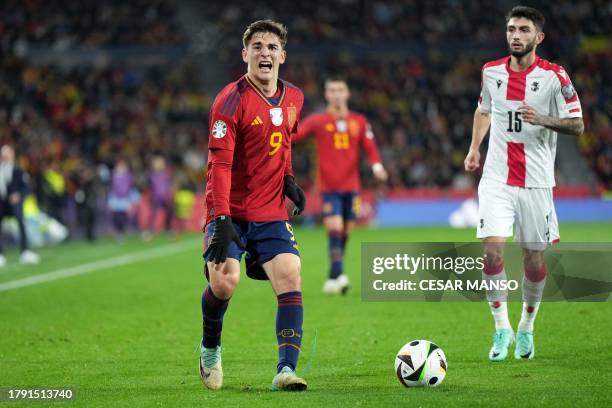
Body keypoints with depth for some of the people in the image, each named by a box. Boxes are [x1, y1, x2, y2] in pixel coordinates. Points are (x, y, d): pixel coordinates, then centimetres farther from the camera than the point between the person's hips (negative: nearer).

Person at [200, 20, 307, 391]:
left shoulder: (294, 98, 7)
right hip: (231, 211, -4)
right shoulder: (231, 100, -12)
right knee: (224, 281, -18)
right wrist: (222, 218, -26)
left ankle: (286, 371, -17)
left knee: (290, 278, -14)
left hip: (271, 214, 5)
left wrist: (287, 179, 12)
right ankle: (210, 348, 13)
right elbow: (219, 164, -18)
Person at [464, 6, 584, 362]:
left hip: (536, 182, -2)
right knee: (492, 249, -14)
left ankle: (527, 328, 25)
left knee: (534, 258, 3)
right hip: (496, 179, 2)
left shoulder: (555, 76, -6)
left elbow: (577, 125, -6)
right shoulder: (492, 72, 5)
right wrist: (474, 148, 13)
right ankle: (502, 328, -1)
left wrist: (542, 119, -23)